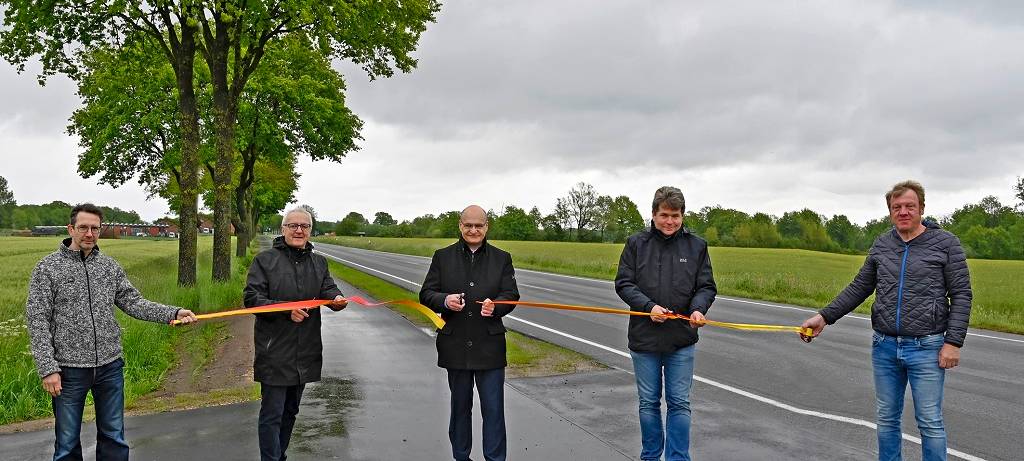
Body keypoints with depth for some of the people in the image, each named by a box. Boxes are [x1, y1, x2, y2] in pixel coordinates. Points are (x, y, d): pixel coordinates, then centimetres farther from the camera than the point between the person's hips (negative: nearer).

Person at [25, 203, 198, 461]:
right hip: (69, 369, -3)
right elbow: (37, 322, -7)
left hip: (110, 366, 3)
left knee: (114, 438, 12)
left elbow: (134, 303, 4)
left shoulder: (110, 266, 6)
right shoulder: (47, 268, -6)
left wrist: (173, 313, -11)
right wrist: (48, 369, -13)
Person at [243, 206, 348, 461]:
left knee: (290, 411, 19)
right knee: (272, 414, -3)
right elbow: (251, 298, -10)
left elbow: (328, 290, 2)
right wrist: (286, 309, -23)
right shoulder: (265, 259, -4)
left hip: (305, 352, 5)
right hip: (275, 353, -5)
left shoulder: (318, 262, 11)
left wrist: (336, 299, -22)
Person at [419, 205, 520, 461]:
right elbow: (426, 294, 1)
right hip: (455, 345, 1)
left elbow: (511, 295, 1)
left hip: (489, 346, -1)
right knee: (460, 405, 15)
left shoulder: (501, 258, 4)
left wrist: (496, 305, -21)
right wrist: (445, 300, -20)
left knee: (493, 407, 0)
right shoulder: (443, 257, 3)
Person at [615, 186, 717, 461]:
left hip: (682, 339, 0)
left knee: (680, 403, 5)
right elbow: (623, 283, -2)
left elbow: (706, 287, 4)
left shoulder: (696, 246, 2)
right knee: (648, 403, 12)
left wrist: (698, 308, -17)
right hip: (644, 338, 0)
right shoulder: (636, 243, -1)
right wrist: (648, 306, -17)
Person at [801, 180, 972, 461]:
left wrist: (953, 342, -12)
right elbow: (859, 288, 13)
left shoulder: (946, 243, -3)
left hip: (926, 348, -4)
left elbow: (961, 295, -4)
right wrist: (824, 317, 6)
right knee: (887, 420, 12)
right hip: (884, 347, 4)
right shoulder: (882, 245, 8)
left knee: (930, 422, 2)